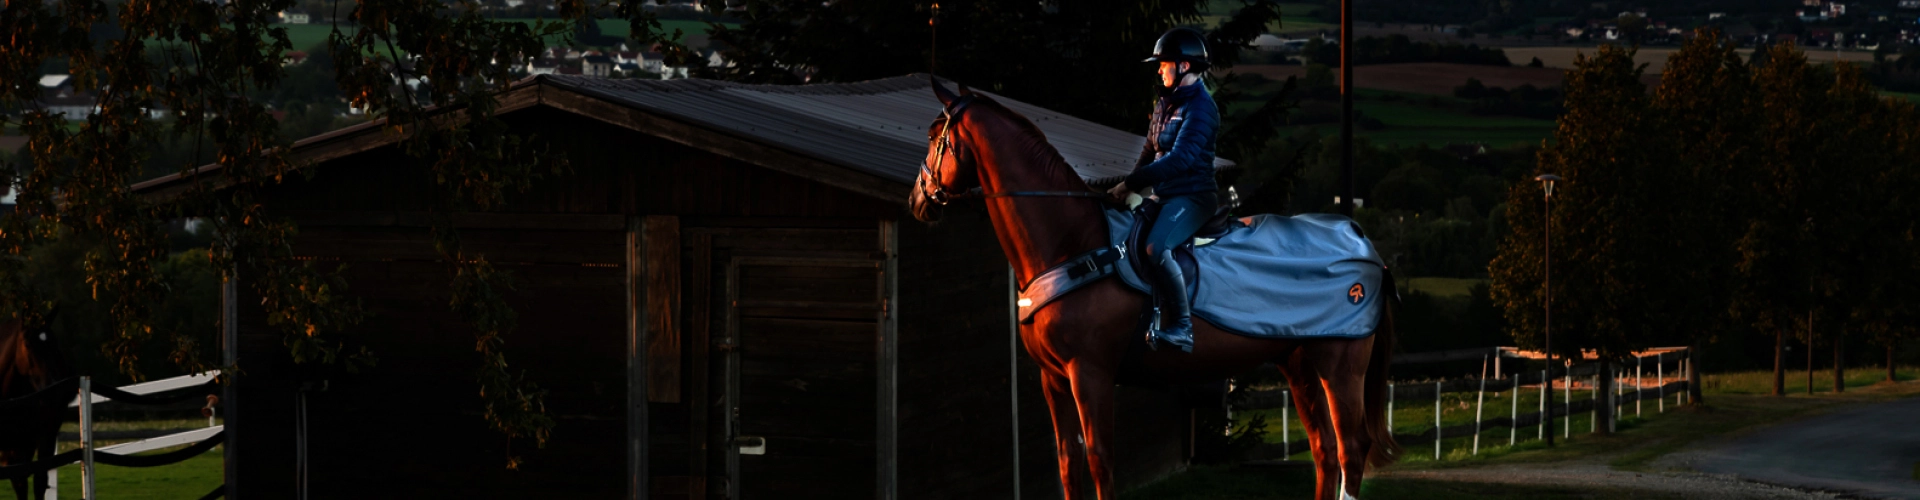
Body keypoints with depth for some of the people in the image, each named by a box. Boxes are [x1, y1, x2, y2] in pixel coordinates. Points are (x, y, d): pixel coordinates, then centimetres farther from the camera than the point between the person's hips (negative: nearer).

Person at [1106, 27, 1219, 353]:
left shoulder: (1200, 107, -15)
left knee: (1156, 249, -32)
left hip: (1192, 197, -10)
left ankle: (1181, 328, -26)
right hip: (1164, 196, 10)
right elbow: (1151, 150, 23)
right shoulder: (1166, 102, 15)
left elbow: (1181, 159, -25)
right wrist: (1130, 185, 9)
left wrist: (1132, 183, -26)